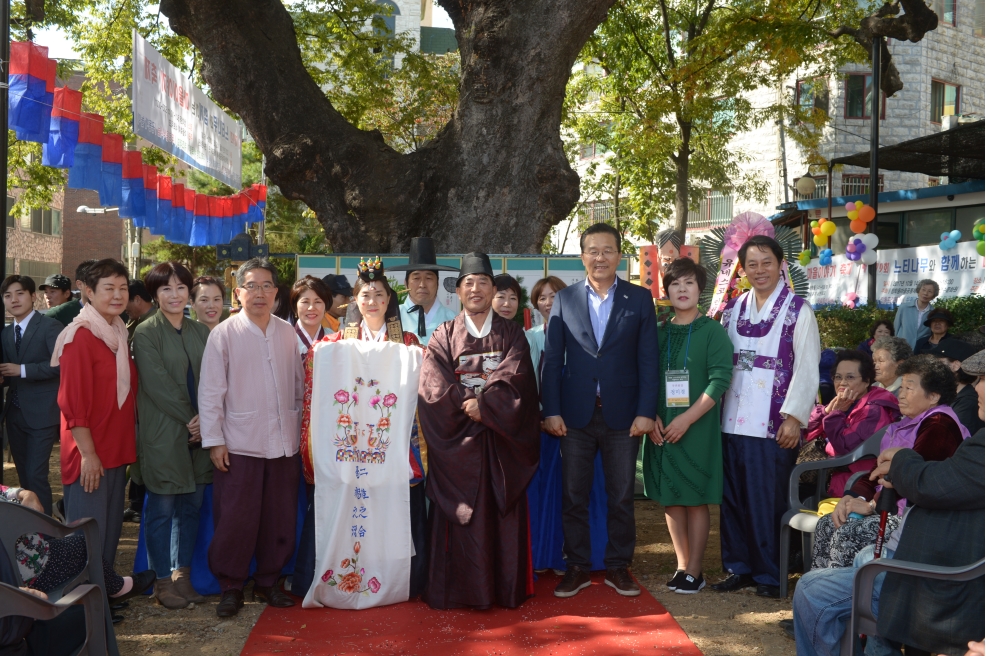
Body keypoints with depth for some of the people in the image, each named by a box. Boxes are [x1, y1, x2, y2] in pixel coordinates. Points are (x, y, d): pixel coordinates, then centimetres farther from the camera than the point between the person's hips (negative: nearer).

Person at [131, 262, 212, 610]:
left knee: (191, 506, 9)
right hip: (162, 434, -5)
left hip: (197, 434, 5)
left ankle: (183, 576, 21)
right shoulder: (146, 333, -5)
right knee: (162, 509, 1)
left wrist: (205, 420, -7)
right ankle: (162, 581, 14)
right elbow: (157, 385, -11)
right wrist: (188, 419, -11)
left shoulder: (200, 332, 11)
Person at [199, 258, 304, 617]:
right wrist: (214, 440, -7)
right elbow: (210, 391, -4)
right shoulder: (223, 334, -4)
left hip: (284, 443, 4)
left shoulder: (287, 333, 7)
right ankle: (231, 586, 18)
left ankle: (269, 580, 26)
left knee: (280, 518, 10)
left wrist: (303, 429, 11)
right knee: (235, 520, 1)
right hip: (239, 445, -3)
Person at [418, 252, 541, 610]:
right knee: (461, 514, -1)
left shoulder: (511, 334, 9)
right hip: (457, 441, 0)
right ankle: (461, 590, 6)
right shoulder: (443, 337, 8)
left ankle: (506, 588, 10)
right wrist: (469, 406, -14)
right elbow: (434, 388, -4)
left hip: (502, 439, 0)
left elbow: (516, 379, -6)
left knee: (503, 512, 2)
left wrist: (483, 404, -17)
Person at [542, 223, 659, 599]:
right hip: (576, 415, 1)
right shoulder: (564, 300, 7)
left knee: (622, 496, 8)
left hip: (623, 415, 0)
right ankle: (577, 568, 18)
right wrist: (551, 410, -5)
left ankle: (618, 567, 21)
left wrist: (646, 412, -7)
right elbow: (552, 359, 3)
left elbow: (648, 360, 1)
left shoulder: (640, 299, 5)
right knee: (573, 495, 6)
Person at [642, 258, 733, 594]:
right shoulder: (657, 333, 9)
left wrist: (686, 419, -17)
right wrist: (651, 417, -7)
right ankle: (682, 565, 19)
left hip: (697, 428, -4)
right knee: (670, 499, 8)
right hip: (661, 430, 4)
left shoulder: (712, 331, -2)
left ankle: (694, 571, 8)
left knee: (696, 499, 1)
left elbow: (720, 380, -11)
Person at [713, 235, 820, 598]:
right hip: (733, 420, 5)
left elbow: (807, 368, -6)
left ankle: (770, 574, 14)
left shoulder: (797, 310, -1)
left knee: (768, 501, 0)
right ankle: (739, 567, 23)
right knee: (733, 498, 9)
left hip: (773, 424, -5)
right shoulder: (733, 308, 13)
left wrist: (793, 417, -12)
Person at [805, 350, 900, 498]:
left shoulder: (874, 411, -14)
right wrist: (828, 409, -10)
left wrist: (837, 412, -16)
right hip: (834, 471, 7)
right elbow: (807, 435, 4)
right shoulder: (844, 403, 10)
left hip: (853, 485, -7)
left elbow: (845, 447, -23)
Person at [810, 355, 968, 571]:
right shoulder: (908, 424, 20)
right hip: (892, 508, 10)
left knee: (847, 533, -25)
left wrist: (871, 505, -17)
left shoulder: (940, 425, -13)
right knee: (826, 526, -3)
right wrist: (854, 496, -1)